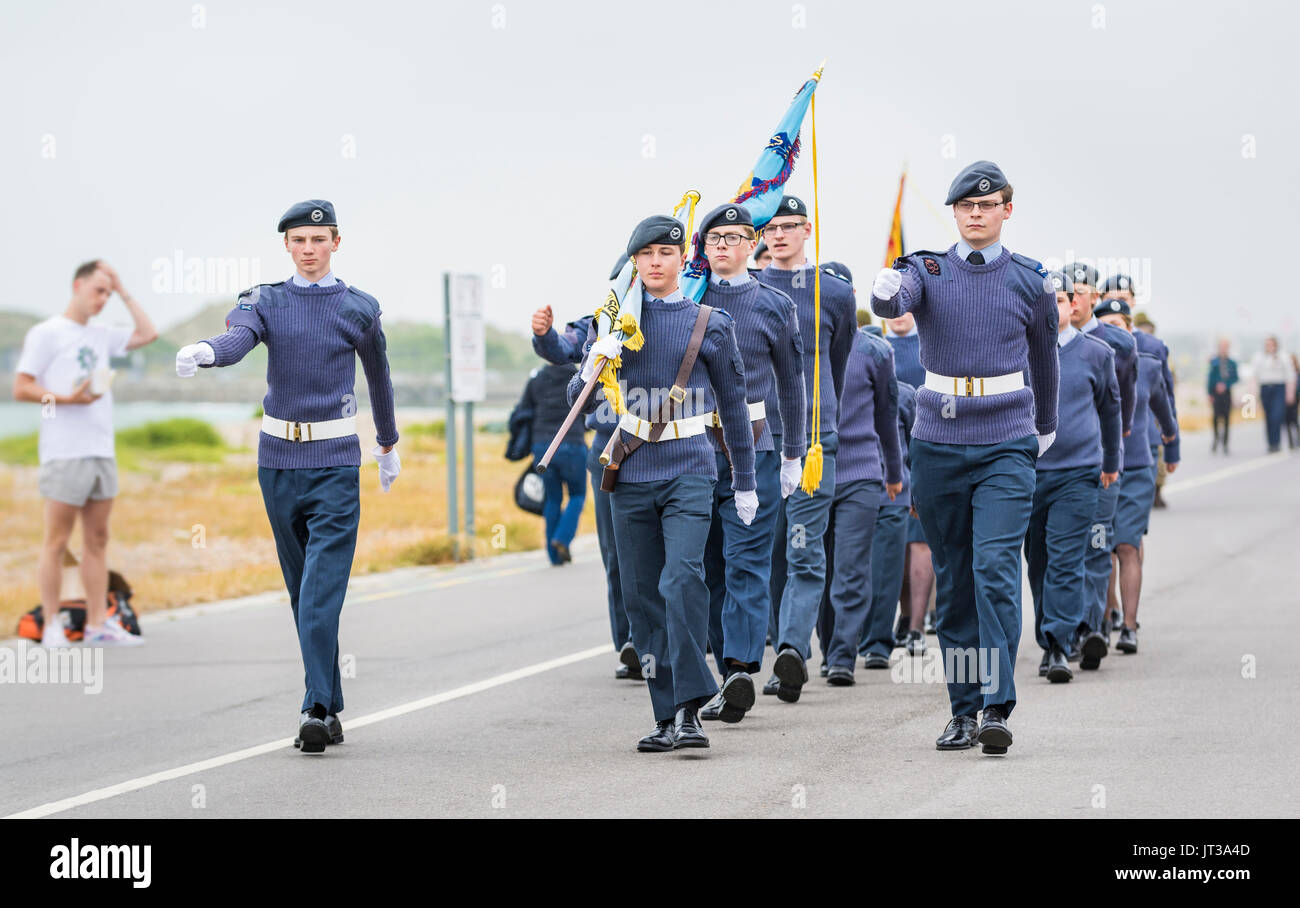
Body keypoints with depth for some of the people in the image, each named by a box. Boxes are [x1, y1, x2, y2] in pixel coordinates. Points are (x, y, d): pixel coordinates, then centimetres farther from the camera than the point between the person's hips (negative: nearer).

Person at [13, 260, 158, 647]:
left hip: (102, 452, 7)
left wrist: (123, 292, 15)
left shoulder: (101, 336, 18)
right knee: (57, 540, -5)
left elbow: (147, 334, 20)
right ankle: (51, 626, -3)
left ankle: (97, 625, 7)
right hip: (64, 453, -7)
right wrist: (67, 399, -18)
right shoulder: (46, 333, -1)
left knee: (97, 539, 6)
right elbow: (21, 387, -5)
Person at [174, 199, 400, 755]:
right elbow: (237, 340, -19)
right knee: (301, 593, 9)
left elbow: (378, 376, 18)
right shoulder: (265, 302, 3)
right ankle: (330, 708, 18)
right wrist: (203, 352, -43)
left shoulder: (358, 309, 2)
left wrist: (388, 444, 29)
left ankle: (317, 710, -19)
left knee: (322, 590, -14)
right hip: (278, 460, 3)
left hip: (335, 464, -3)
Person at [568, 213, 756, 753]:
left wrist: (745, 484, 14)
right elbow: (580, 402, 8)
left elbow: (733, 405, 11)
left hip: (689, 472, -3)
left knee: (683, 579, -21)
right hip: (631, 476, 3)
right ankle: (667, 718, 9)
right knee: (642, 595, 3)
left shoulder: (710, 324, 3)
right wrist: (595, 365, -14)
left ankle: (690, 710, -20)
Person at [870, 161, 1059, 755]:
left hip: (1006, 449, -2)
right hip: (939, 446, 2)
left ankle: (998, 706, -16)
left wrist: (1045, 427, 33)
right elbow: (894, 301, -21)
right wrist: (885, 293, -46)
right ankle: (964, 711, 16)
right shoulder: (928, 271, 3)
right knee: (952, 582, 8)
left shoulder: (1029, 282, 4)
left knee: (996, 570, -15)